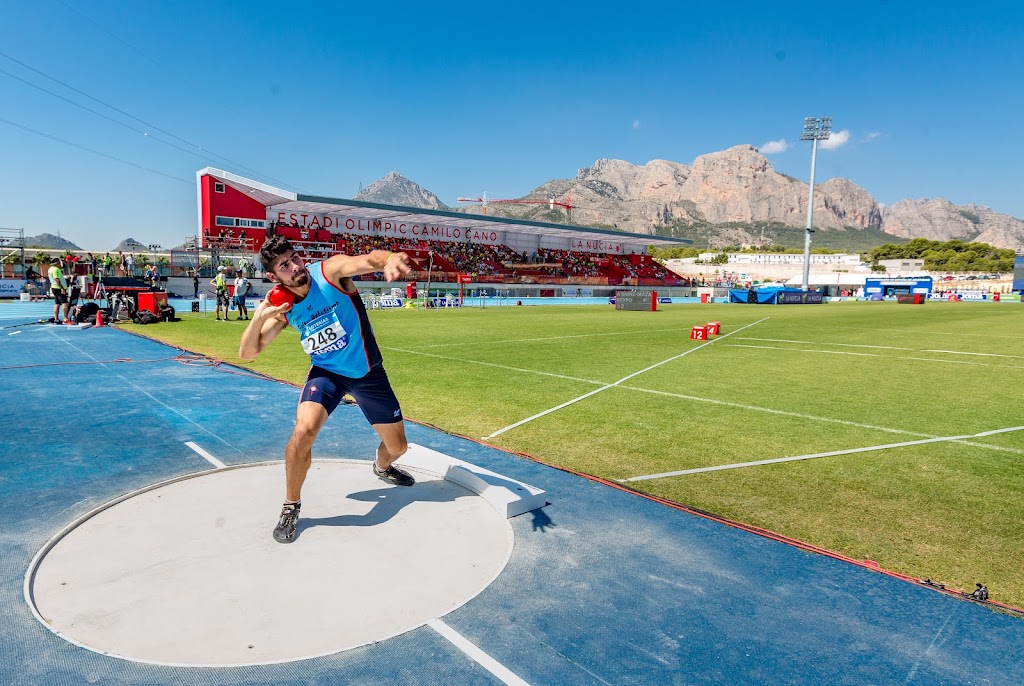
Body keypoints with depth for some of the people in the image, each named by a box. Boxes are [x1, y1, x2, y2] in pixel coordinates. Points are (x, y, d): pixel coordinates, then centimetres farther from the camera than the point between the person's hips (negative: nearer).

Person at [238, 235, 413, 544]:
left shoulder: (330, 270, -20)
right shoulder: (284, 309, -10)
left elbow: (369, 259, -41)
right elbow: (247, 353, -7)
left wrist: (390, 259, -65)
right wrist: (259, 316, -26)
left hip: (369, 372, 0)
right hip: (326, 372, 1)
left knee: (397, 447, 8)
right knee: (303, 430, -27)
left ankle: (382, 467, 49)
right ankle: (291, 507, -2)